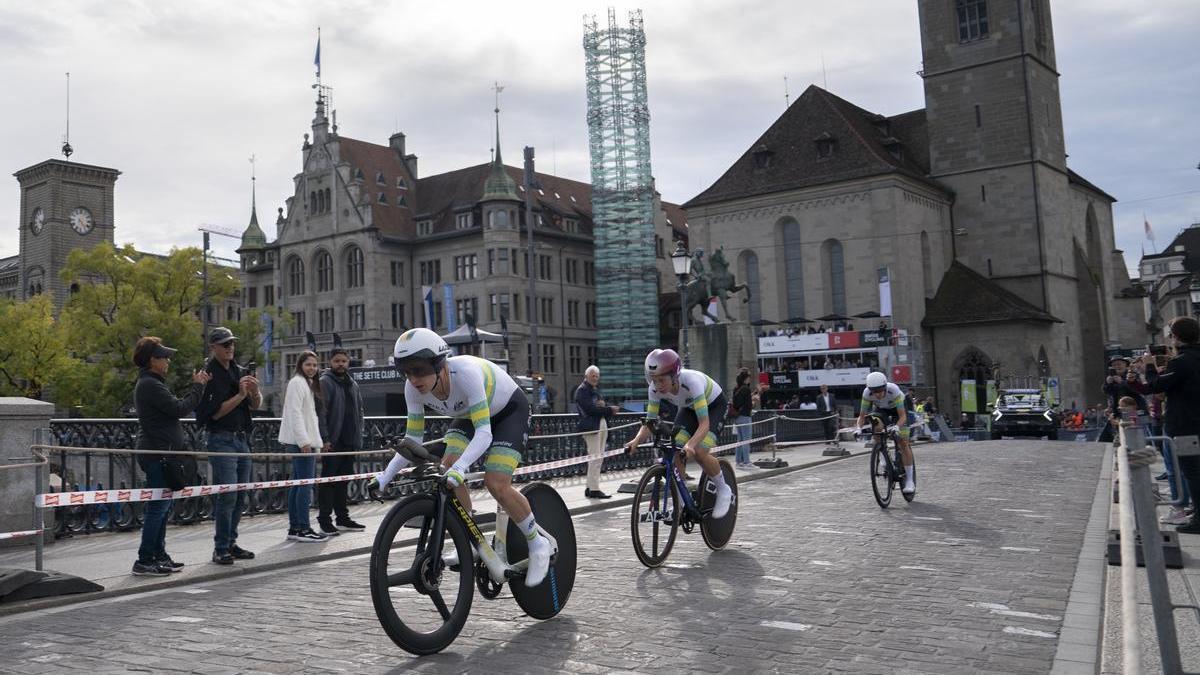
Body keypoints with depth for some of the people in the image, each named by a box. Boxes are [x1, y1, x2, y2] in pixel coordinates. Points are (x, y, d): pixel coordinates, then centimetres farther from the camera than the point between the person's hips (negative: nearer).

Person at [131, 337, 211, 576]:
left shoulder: (151, 383, 19)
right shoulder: (150, 385, -15)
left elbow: (176, 407, 17)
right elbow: (179, 409, -17)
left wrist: (196, 387, 10)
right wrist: (198, 387, -7)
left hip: (159, 452, 11)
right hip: (157, 452, -11)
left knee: (162, 507, 14)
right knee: (158, 507, -8)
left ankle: (159, 556, 21)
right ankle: (145, 561, -4)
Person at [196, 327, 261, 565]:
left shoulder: (240, 371, 13)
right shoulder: (209, 374, -8)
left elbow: (256, 405, 13)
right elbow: (215, 412, -13)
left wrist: (255, 391, -7)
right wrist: (240, 395, -18)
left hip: (242, 439, 7)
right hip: (222, 440, -7)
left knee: (240, 497, 10)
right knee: (227, 495, -10)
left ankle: (230, 543, 19)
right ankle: (220, 548, -2)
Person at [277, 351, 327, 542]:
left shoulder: (308, 383, 22)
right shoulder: (297, 382, -8)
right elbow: (294, 413, -16)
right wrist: (304, 441, -21)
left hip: (306, 441, 10)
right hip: (301, 441, -10)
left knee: (297, 485, 10)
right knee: (306, 484, -10)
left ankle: (294, 528, 14)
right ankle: (303, 528, -8)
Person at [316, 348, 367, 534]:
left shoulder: (353, 384, 17)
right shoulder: (325, 382, -6)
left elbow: (359, 412, 20)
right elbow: (320, 412, -14)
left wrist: (358, 436, 11)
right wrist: (325, 439, -20)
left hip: (349, 441, 7)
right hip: (332, 442, -7)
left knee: (343, 481, 13)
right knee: (328, 481, -1)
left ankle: (343, 517, 20)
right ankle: (324, 519, 5)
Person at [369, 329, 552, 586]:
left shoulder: (465, 372, -40)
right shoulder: (414, 388, -21)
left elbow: (484, 433, -43)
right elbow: (413, 439, -13)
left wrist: (459, 468, -57)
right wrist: (385, 476, -23)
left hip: (510, 410, -6)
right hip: (470, 414, 6)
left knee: (496, 484, -21)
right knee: (448, 467, -18)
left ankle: (538, 545, 1)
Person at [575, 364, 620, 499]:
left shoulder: (596, 390, 23)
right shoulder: (582, 390, -5)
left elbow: (600, 407, 17)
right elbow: (590, 409, -17)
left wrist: (603, 405, -7)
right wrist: (609, 409, -12)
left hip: (602, 425, 9)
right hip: (591, 426, -9)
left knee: (599, 458, 8)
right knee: (595, 458, -12)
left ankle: (590, 487, 13)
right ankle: (593, 489, -11)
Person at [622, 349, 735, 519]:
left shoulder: (691, 381, -41)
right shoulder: (655, 389, -25)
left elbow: (704, 423, -43)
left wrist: (690, 444, -60)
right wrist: (636, 440, -39)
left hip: (714, 406, -5)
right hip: (689, 408, 5)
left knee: (699, 452, -24)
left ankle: (724, 491, 1)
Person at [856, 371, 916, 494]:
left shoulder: (893, 390, -40)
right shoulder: (867, 393, -33)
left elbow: (902, 416, -39)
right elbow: (862, 415, -26)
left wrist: (897, 427, -58)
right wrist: (859, 427, -45)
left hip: (898, 408, -2)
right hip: (880, 409, 2)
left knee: (903, 443, -10)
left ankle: (909, 480, -4)